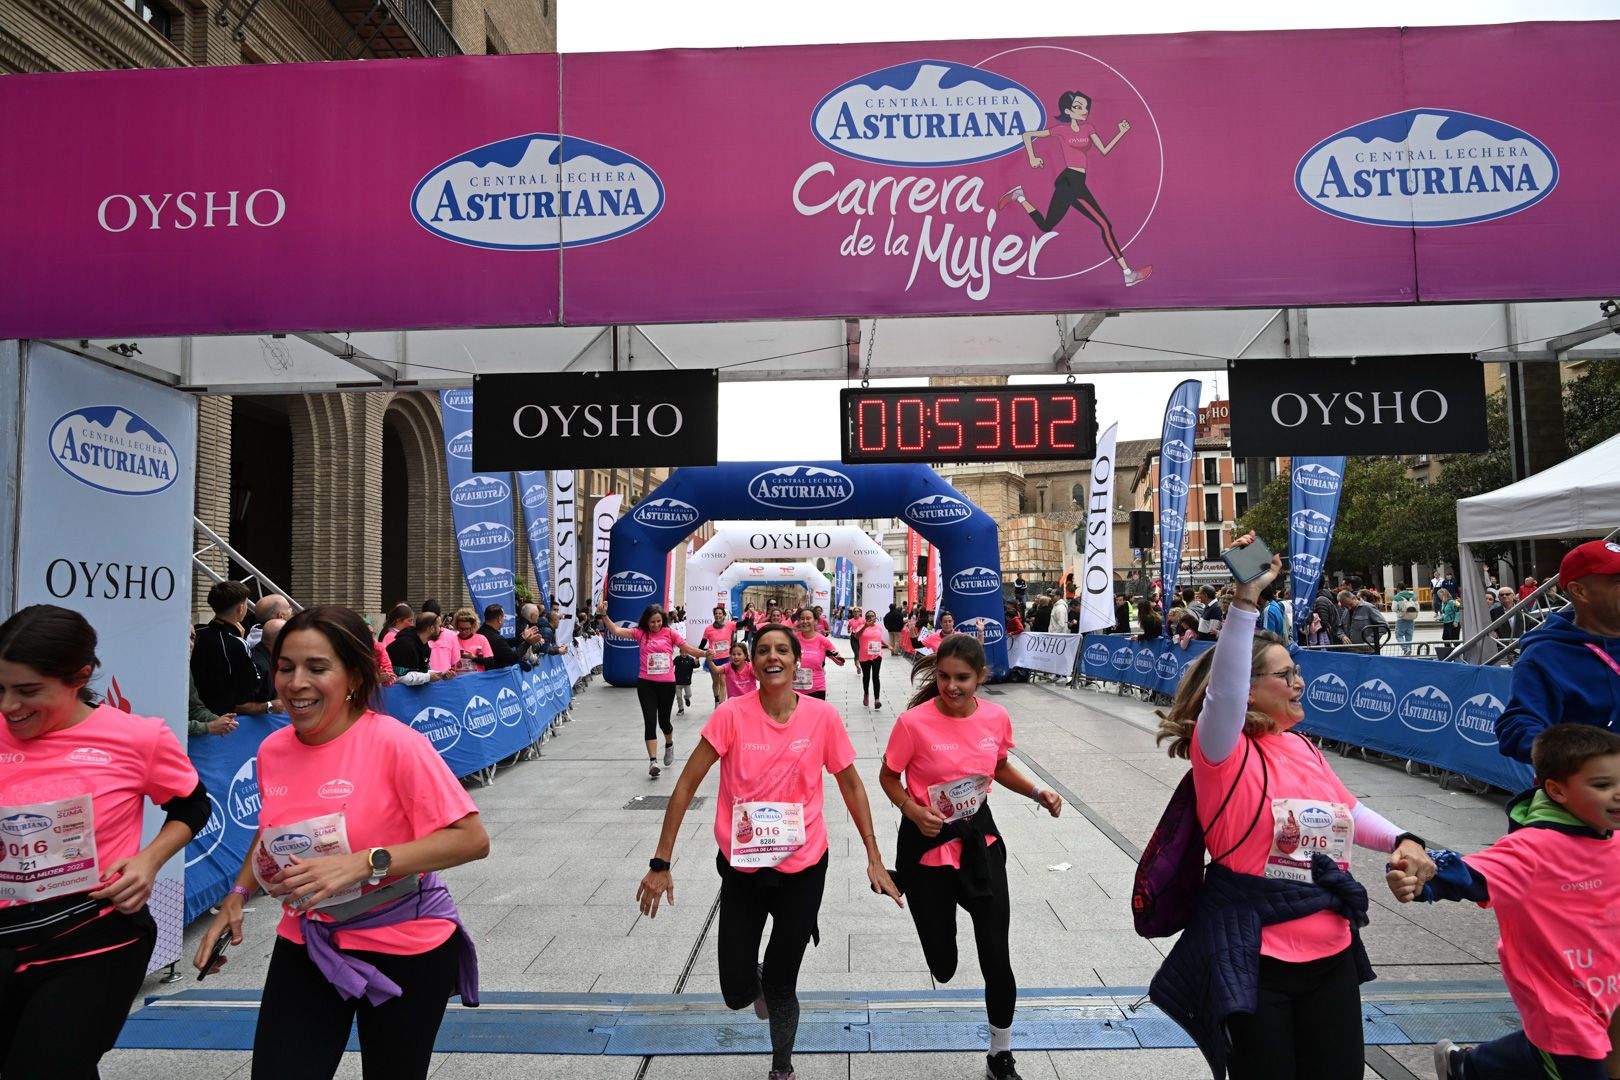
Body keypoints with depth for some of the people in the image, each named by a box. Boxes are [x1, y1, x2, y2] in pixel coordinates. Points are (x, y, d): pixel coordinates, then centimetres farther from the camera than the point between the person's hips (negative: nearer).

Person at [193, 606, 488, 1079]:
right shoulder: (273, 750, -2)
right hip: (307, 945, 5)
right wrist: (237, 896, 5)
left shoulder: (394, 742, -21)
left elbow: (472, 839, -24)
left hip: (404, 950, -4)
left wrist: (364, 863, -30)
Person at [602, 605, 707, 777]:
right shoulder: (640, 633, 2)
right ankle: (653, 761, -4)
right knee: (650, 722, -6)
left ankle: (669, 745, 45)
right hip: (646, 684, 0)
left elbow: (689, 649, 2)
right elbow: (616, 631, -6)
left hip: (667, 684, 0)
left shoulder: (669, 633, 1)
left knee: (663, 721, 12)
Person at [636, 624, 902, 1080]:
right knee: (737, 993, 6)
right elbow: (687, 784, -9)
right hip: (742, 869, 0)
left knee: (780, 986, 8)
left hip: (803, 869, 0)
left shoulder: (823, 716, -10)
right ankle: (756, 980, 45)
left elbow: (851, 785, 2)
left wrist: (874, 860, 2)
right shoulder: (732, 714, -13)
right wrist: (661, 863, -10)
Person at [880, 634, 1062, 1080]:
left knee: (996, 958, 2)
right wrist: (912, 810, -24)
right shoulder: (914, 722, -21)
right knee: (943, 967, 8)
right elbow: (888, 777, -7)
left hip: (980, 837, 3)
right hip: (927, 842, -2)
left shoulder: (997, 717, -8)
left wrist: (1037, 793, -6)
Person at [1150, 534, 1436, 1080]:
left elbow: (1348, 813, 24)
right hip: (1256, 957, -7)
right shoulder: (1224, 752, -13)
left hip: (1332, 950, 7)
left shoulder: (1304, 750, 10)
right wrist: (1245, 598, -38)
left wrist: (1401, 840, 5)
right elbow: (1223, 690, -31)